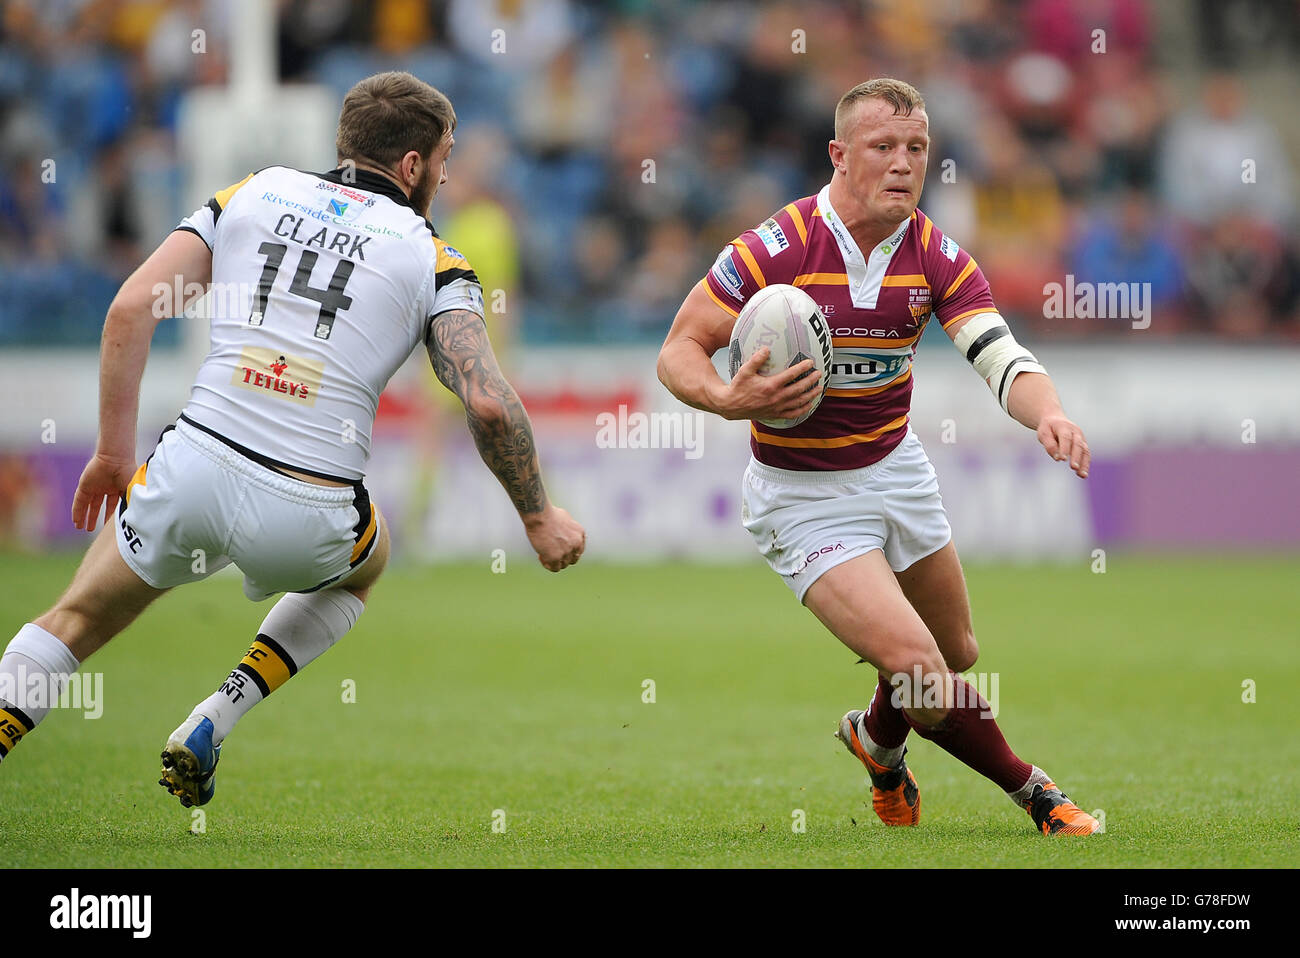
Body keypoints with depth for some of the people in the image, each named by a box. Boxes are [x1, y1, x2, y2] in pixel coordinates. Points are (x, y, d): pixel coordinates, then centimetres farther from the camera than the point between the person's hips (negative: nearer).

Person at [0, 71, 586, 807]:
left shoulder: (256, 193, 13)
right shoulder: (433, 259, 6)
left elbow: (131, 309, 4)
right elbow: (488, 403, -7)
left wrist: (115, 451, 10)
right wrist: (538, 517, 7)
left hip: (195, 471, 1)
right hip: (308, 518, -1)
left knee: (79, 618, 24)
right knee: (366, 559, 35)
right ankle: (211, 727, 20)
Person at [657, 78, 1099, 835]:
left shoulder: (937, 259, -8)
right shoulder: (777, 249, -21)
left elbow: (1002, 356, -20)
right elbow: (679, 351, -14)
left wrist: (1047, 413, -42)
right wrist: (728, 399, -35)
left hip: (897, 469, 5)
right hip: (804, 494, -5)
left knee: (958, 657, 18)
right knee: (922, 671, -17)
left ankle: (879, 738, 51)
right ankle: (1026, 787, 6)